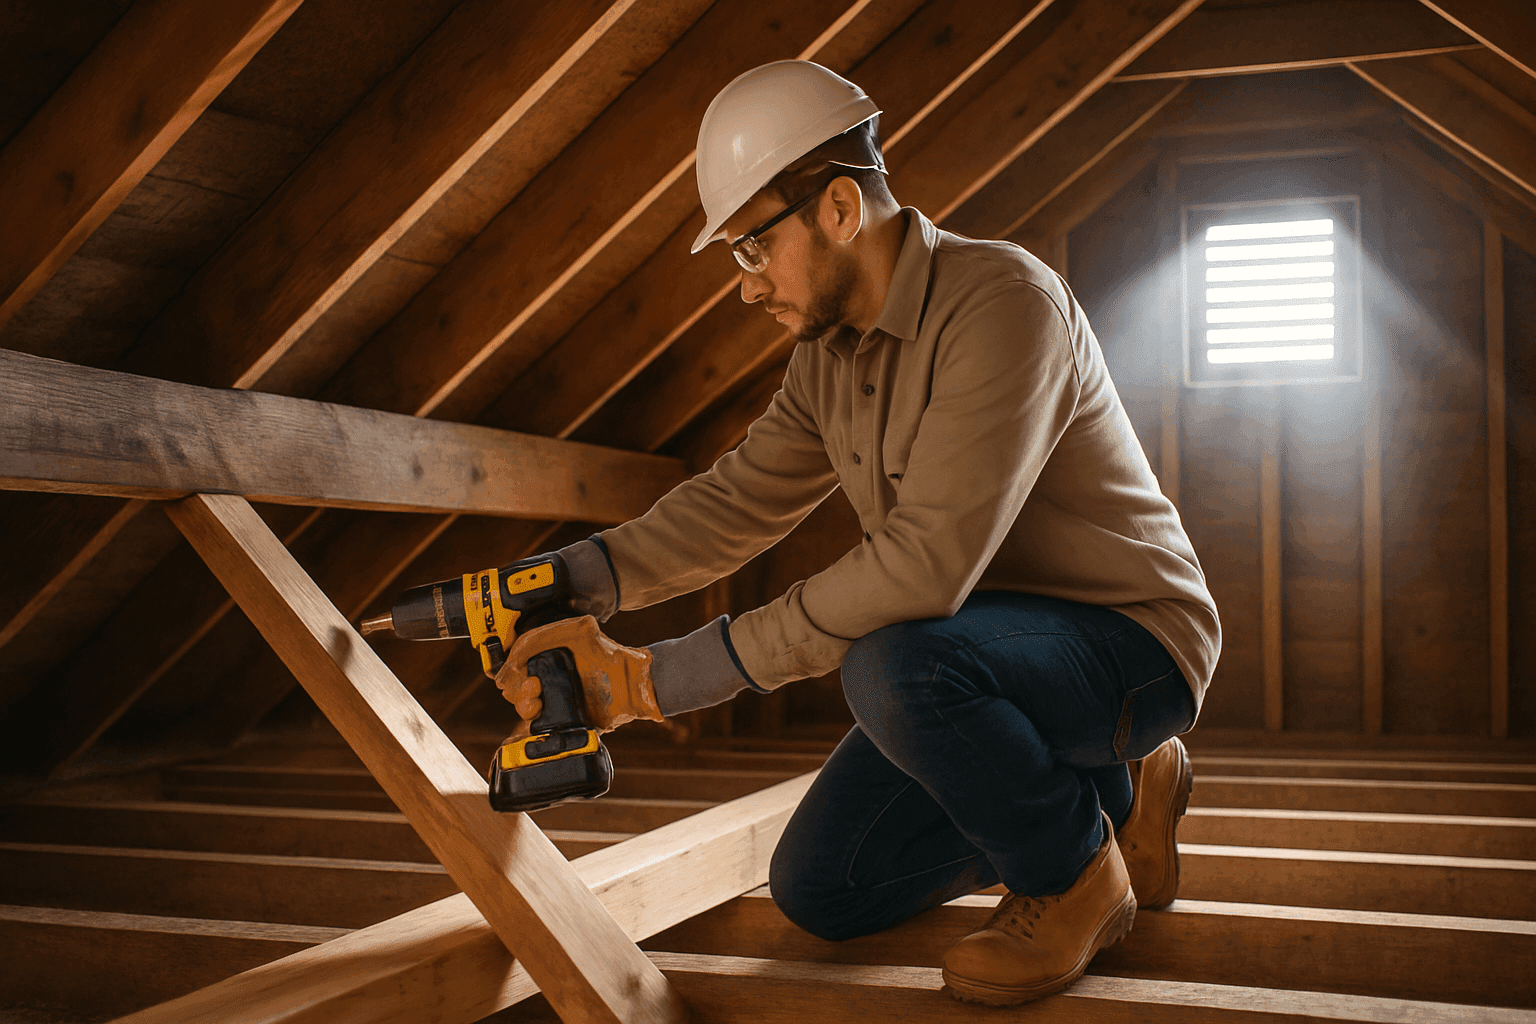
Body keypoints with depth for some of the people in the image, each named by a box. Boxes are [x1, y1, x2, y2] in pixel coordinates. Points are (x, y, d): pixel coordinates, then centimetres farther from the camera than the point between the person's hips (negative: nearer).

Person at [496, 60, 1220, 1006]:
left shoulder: (1001, 299, -25)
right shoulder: (829, 351, 4)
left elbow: (927, 561, -34)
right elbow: (738, 500, 9)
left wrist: (670, 676, -31)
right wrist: (571, 585, -6)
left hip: (1128, 636, -8)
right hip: (987, 646, 9)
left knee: (894, 668, -37)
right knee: (820, 893, 5)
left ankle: (1079, 877, -8)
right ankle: (1110, 795, 18)